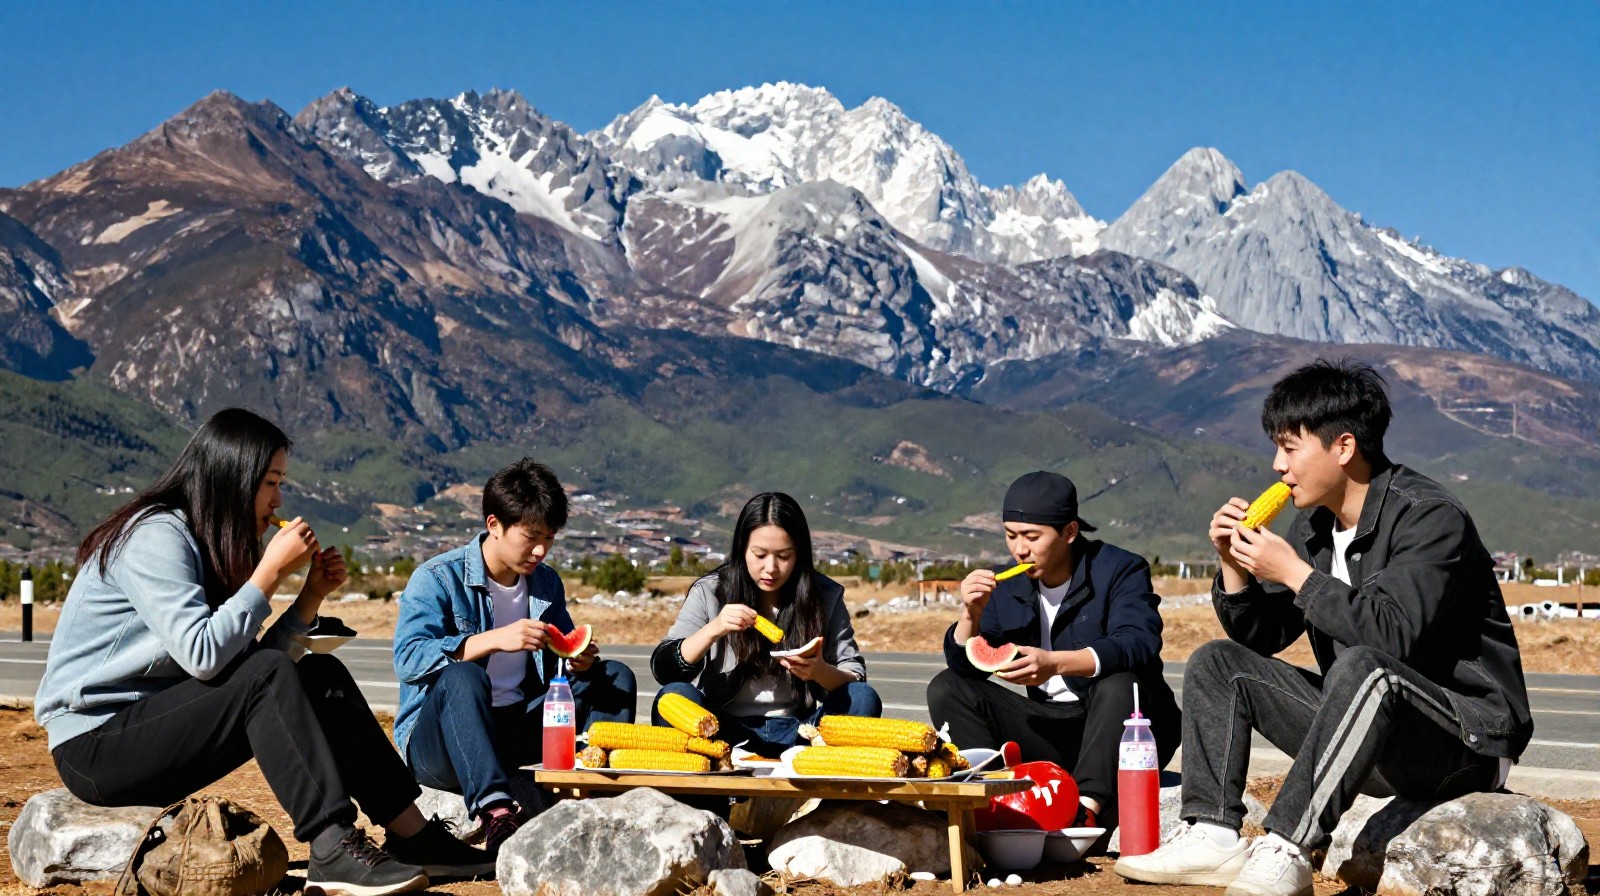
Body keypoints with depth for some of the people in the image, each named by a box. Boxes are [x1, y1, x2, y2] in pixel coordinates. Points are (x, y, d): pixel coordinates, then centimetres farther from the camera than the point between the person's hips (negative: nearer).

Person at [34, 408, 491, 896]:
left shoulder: (205, 544, 13)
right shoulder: (155, 535, -16)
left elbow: (242, 663, 6)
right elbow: (203, 655, -28)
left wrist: (312, 594, -2)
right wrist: (272, 570, -21)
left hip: (155, 720, 9)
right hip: (94, 743, -9)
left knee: (321, 677, -4)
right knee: (268, 677, -27)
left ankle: (416, 837, -6)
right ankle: (334, 851, -31)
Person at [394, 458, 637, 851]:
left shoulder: (547, 583, 10)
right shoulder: (436, 579, -10)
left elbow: (557, 664, 16)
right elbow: (407, 658, -24)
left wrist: (581, 662, -9)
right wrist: (493, 640, -34)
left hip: (516, 731, 6)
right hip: (435, 742, -6)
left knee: (616, 676, -4)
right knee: (461, 676, -37)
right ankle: (497, 813, -50)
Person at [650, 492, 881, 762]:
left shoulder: (825, 597, 3)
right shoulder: (709, 592, 1)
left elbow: (856, 677, 0)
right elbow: (663, 669, -5)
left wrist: (821, 672, -23)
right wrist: (712, 630, -22)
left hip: (796, 731, 1)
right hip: (725, 730, -1)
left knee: (863, 699, -24)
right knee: (675, 696, -29)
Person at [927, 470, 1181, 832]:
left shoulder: (1120, 570, -8)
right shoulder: (1007, 587, 6)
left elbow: (1138, 643, -28)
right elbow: (964, 665, 4)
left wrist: (1054, 663, -41)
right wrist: (971, 614, -17)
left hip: (1118, 729, -5)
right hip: (1049, 731, 5)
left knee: (1120, 681, -36)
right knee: (947, 688, -6)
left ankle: (1087, 808, -46)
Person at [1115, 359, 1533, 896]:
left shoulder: (1431, 518, -17)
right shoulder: (1315, 526, 7)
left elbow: (1394, 634, -33)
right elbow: (1261, 638, 12)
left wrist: (1293, 572, -25)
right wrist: (1235, 564, -6)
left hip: (1467, 738, -8)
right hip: (1367, 725, 9)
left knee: (1362, 664, -38)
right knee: (1218, 664, 4)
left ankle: (1286, 850, -36)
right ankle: (1213, 837, -11)